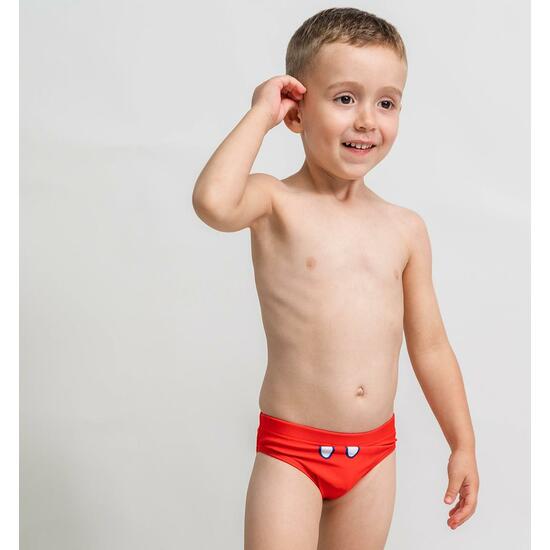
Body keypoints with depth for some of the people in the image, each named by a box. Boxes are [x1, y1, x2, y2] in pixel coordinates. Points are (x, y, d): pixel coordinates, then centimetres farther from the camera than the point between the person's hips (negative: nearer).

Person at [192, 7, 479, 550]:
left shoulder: (405, 228, 3)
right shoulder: (276, 203, -9)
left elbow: (429, 346, 9)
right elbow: (213, 202, -34)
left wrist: (462, 445, 10)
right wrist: (259, 115, -20)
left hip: (374, 452, 4)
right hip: (290, 450, -4)